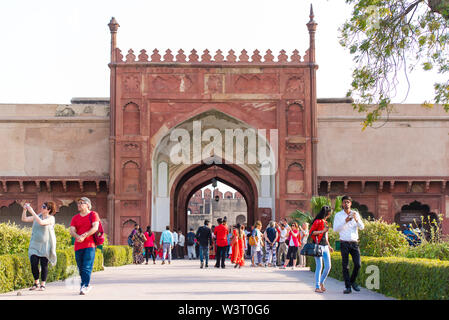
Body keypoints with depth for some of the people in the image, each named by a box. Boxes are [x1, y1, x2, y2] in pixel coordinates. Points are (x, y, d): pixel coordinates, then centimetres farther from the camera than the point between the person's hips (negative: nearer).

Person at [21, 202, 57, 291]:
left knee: (44, 265, -1)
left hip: (45, 245, -4)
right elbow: (24, 219, 9)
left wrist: (32, 211, -25)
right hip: (35, 245, 4)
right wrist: (24, 210, -7)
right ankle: (36, 283, 13)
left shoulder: (51, 218, -7)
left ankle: (43, 284, 10)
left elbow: (41, 222, -25)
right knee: (33, 264, -5)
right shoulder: (38, 216, 9)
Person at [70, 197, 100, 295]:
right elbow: (72, 231, 4)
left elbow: (95, 228, -8)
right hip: (78, 246, 5)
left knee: (87, 267, -13)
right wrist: (77, 236, -17)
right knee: (81, 268, 8)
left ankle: (84, 286, -15)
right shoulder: (75, 218, 16)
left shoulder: (93, 215, 5)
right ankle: (87, 285, 22)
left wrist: (84, 236, -18)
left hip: (89, 245, -5)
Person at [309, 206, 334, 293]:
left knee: (328, 266, 4)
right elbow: (311, 232, -13)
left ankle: (321, 282, 22)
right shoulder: (318, 221, -6)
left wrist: (329, 246, 23)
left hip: (325, 247, 8)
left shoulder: (325, 222, 18)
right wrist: (322, 231, -18)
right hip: (319, 246, -8)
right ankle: (317, 287, -2)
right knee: (319, 266, -7)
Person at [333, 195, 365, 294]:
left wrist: (356, 219, -19)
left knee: (358, 264, -5)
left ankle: (352, 281, 18)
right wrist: (345, 221, -20)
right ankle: (347, 287, 3)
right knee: (345, 266, -2)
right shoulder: (338, 215, 1)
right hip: (344, 243, -2)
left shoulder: (355, 214, 8)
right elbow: (335, 229, -9)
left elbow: (362, 227, 0)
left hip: (354, 243, 2)